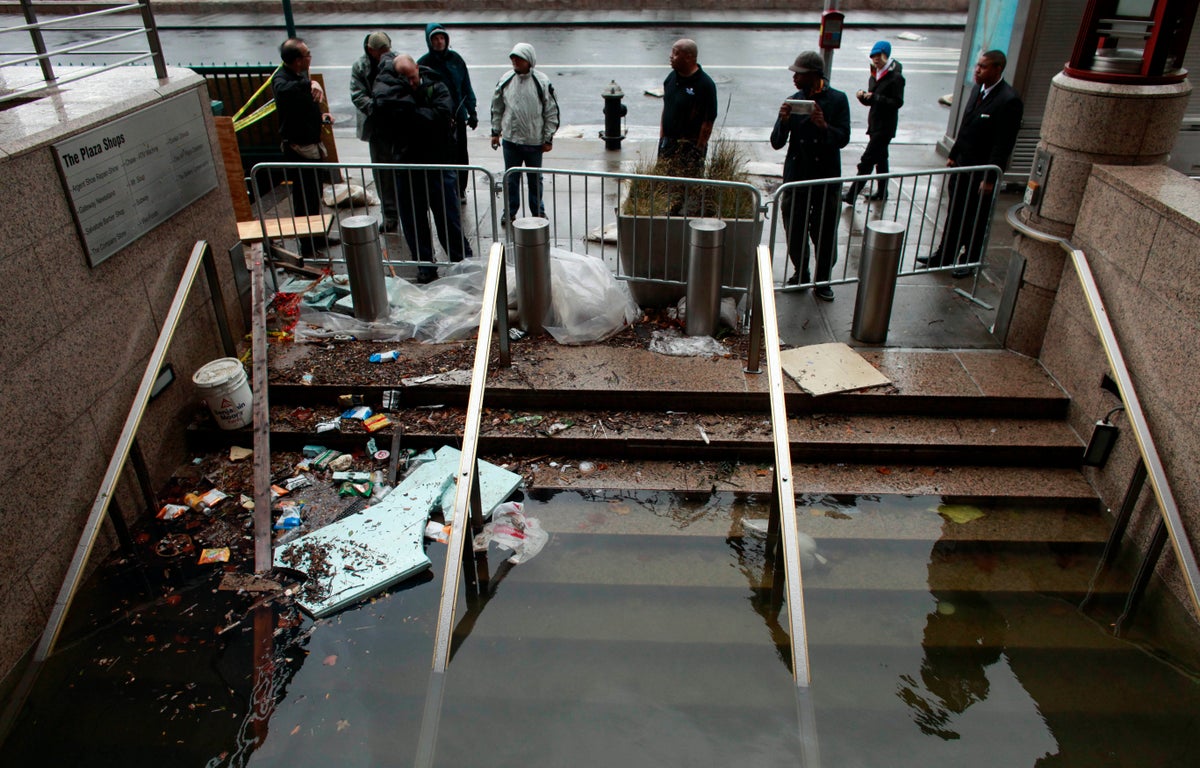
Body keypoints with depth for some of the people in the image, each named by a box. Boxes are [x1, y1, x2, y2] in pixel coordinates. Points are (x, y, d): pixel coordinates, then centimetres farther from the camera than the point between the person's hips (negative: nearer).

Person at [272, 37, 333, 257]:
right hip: (297, 148, -10)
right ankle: (308, 247, 6)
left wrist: (321, 115, 9)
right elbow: (283, 90, -46)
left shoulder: (301, 75, 9)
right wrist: (310, 84, -53)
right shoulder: (281, 79, -20)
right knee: (304, 199, -3)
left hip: (312, 145, 10)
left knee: (316, 195, 21)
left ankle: (317, 236, 37)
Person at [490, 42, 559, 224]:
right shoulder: (505, 80, 1)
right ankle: (510, 211, 25)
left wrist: (548, 138, -5)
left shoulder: (542, 82, -8)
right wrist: (495, 131, 10)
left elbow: (552, 112, -4)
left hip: (534, 141, -2)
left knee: (536, 179, 12)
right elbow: (497, 108, 12)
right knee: (511, 178, 11)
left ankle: (538, 212, 27)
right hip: (510, 140, 2)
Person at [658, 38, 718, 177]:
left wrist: (698, 150, -15)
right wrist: (661, 137, 12)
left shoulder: (705, 84, -15)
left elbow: (708, 121, -15)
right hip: (667, 142, 7)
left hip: (690, 147, -7)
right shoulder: (672, 77, 7)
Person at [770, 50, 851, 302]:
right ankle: (800, 273, 30)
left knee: (825, 233, 3)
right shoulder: (793, 101, 2)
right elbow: (777, 143, -1)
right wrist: (783, 121, -21)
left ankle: (823, 279, 19)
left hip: (826, 178, -2)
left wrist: (824, 126, -26)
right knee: (795, 230, 10)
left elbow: (843, 138, -9)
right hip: (795, 176, 2)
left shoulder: (837, 100, -3)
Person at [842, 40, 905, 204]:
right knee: (880, 158, 19)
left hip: (885, 127, -9)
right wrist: (863, 97, -9)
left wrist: (875, 97, -27)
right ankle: (882, 192, 31)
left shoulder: (896, 77, -15)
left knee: (867, 160, -10)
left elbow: (898, 102, -19)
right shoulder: (875, 75, 10)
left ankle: (851, 195, -9)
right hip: (875, 124, 9)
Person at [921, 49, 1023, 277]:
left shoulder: (1008, 101, -20)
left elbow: (1003, 144, -20)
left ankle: (970, 261, 23)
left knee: (976, 220, 7)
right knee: (954, 214, 18)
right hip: (962, 165, 8)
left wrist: (990, 178, -20)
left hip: (981, 172, -8)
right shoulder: (978, 89, 5)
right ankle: (944, 256, 31)